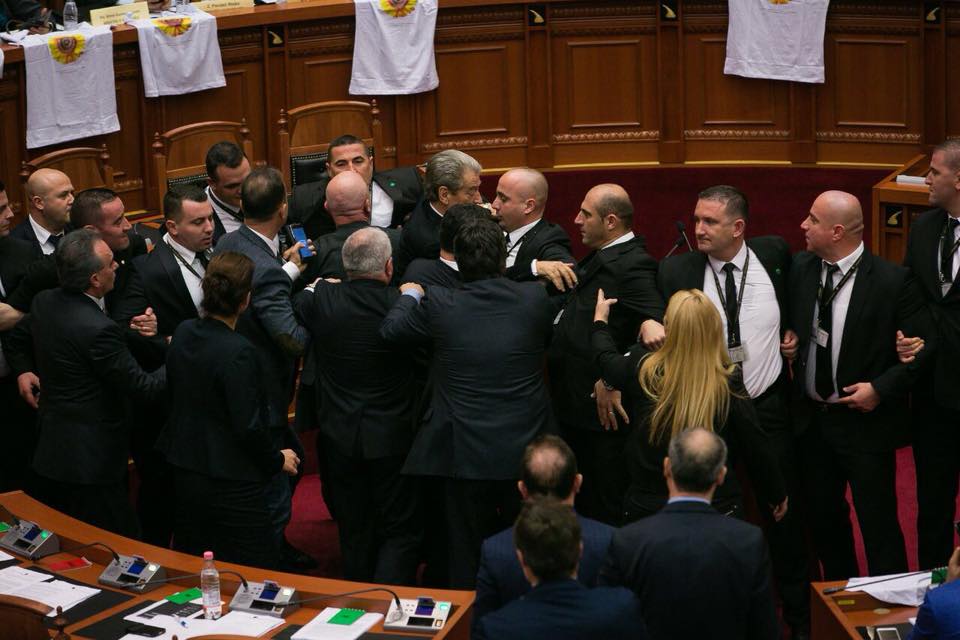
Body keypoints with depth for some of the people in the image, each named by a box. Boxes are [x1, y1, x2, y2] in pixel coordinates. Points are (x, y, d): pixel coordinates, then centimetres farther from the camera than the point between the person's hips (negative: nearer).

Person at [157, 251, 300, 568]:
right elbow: (248, 427, -22)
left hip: (184, 473, 8)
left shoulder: (183, 333, -1)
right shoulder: (238, 352, -23)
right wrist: (277, 460, -5)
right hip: (232, 485, -8)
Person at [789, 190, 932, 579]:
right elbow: (789, 325, 15)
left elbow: (924, 345, -11)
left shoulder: (892, 281, -16)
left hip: (865, 420, -5)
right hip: (811, 417, 6)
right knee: (822, 517, 18)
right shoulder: (800, 268, -1)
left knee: (878, 523, 1)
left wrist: (881, 389, -17)